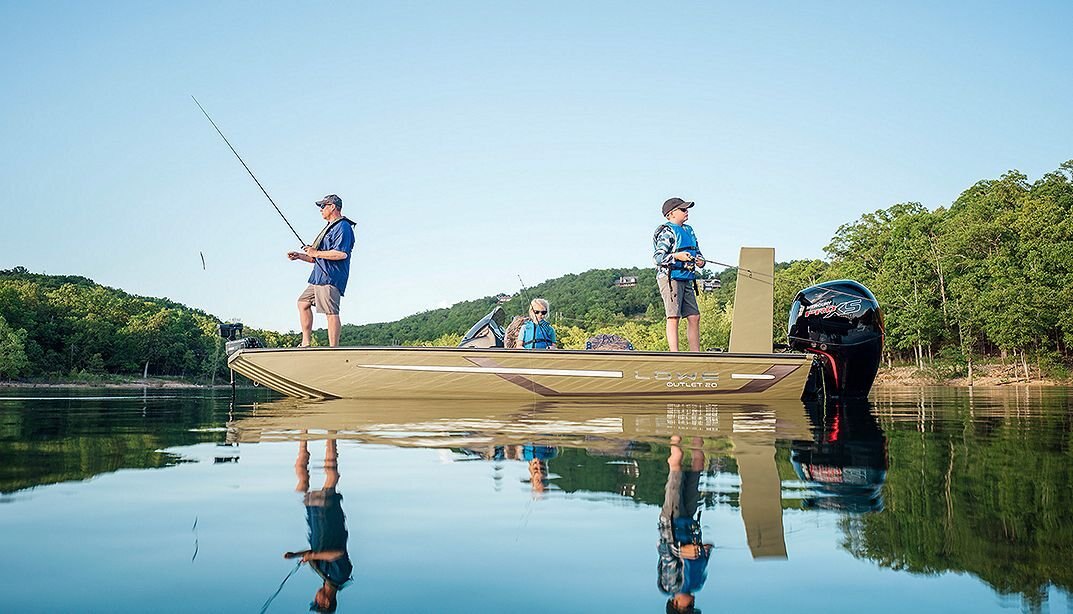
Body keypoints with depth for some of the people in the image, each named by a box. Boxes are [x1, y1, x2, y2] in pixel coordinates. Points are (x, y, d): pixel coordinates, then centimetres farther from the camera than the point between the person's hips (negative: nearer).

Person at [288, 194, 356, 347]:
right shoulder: (331, 227, 24)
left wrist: (316, 253, -14)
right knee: (303, 302, 15)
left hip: (331, 278, -11)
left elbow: (341, 253, -23)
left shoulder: (343, 227, -9)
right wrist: (299, 256, 19)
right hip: (319, 277, 11)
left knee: (331, 312, -13)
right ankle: (306, 342, 15)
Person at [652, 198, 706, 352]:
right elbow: (658, 257, -15)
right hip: (670, 277, -9)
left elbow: (697, 251, 25)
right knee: (673, 317, -12)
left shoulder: (688, 230, 19)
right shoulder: (667, 232, -8)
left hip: (686, 280, 9)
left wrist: (701, 261, 2)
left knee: (694, 317, 7)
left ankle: (696, 355, 13)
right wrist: (676, 256, -29)